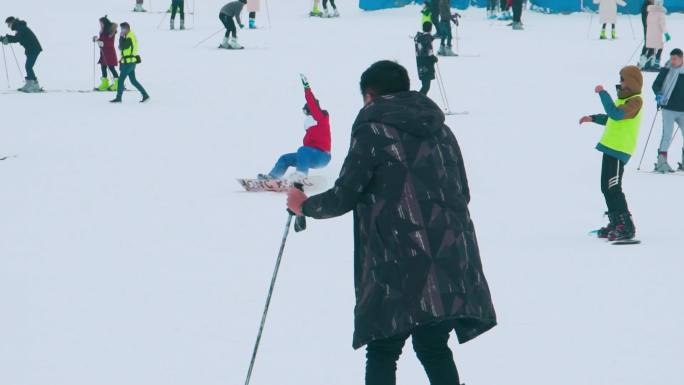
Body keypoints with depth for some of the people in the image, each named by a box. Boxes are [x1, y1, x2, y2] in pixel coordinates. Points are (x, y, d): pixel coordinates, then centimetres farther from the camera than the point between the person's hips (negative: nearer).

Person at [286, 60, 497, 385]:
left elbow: (344, 196, -5)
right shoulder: (440, 129, 15)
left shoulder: (373, 131, -3)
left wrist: (304, 206, 12)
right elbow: (462, 193, 18)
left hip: (401, 267, -5)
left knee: (382, 352, 3)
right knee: (434, 347, 16)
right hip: (451, 265, 6)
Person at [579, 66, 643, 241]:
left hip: (618, 150, -11)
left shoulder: (635, 101, -15)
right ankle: (616, 223, 24)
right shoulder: (625, 98, 19)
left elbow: (616, 114, -30)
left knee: (612, 188, -14)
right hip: (611, 148, 11)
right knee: (607, 188, 15)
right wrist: (593, 118, 28)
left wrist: (603, 93, -25)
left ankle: (626, 227, -13)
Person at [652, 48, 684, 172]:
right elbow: (656, 84, -2)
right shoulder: (666, 70, -3)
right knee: (667, 135, -12)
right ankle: (661, 162, -8)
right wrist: (658, 94, -21)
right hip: (669, 109, -4)